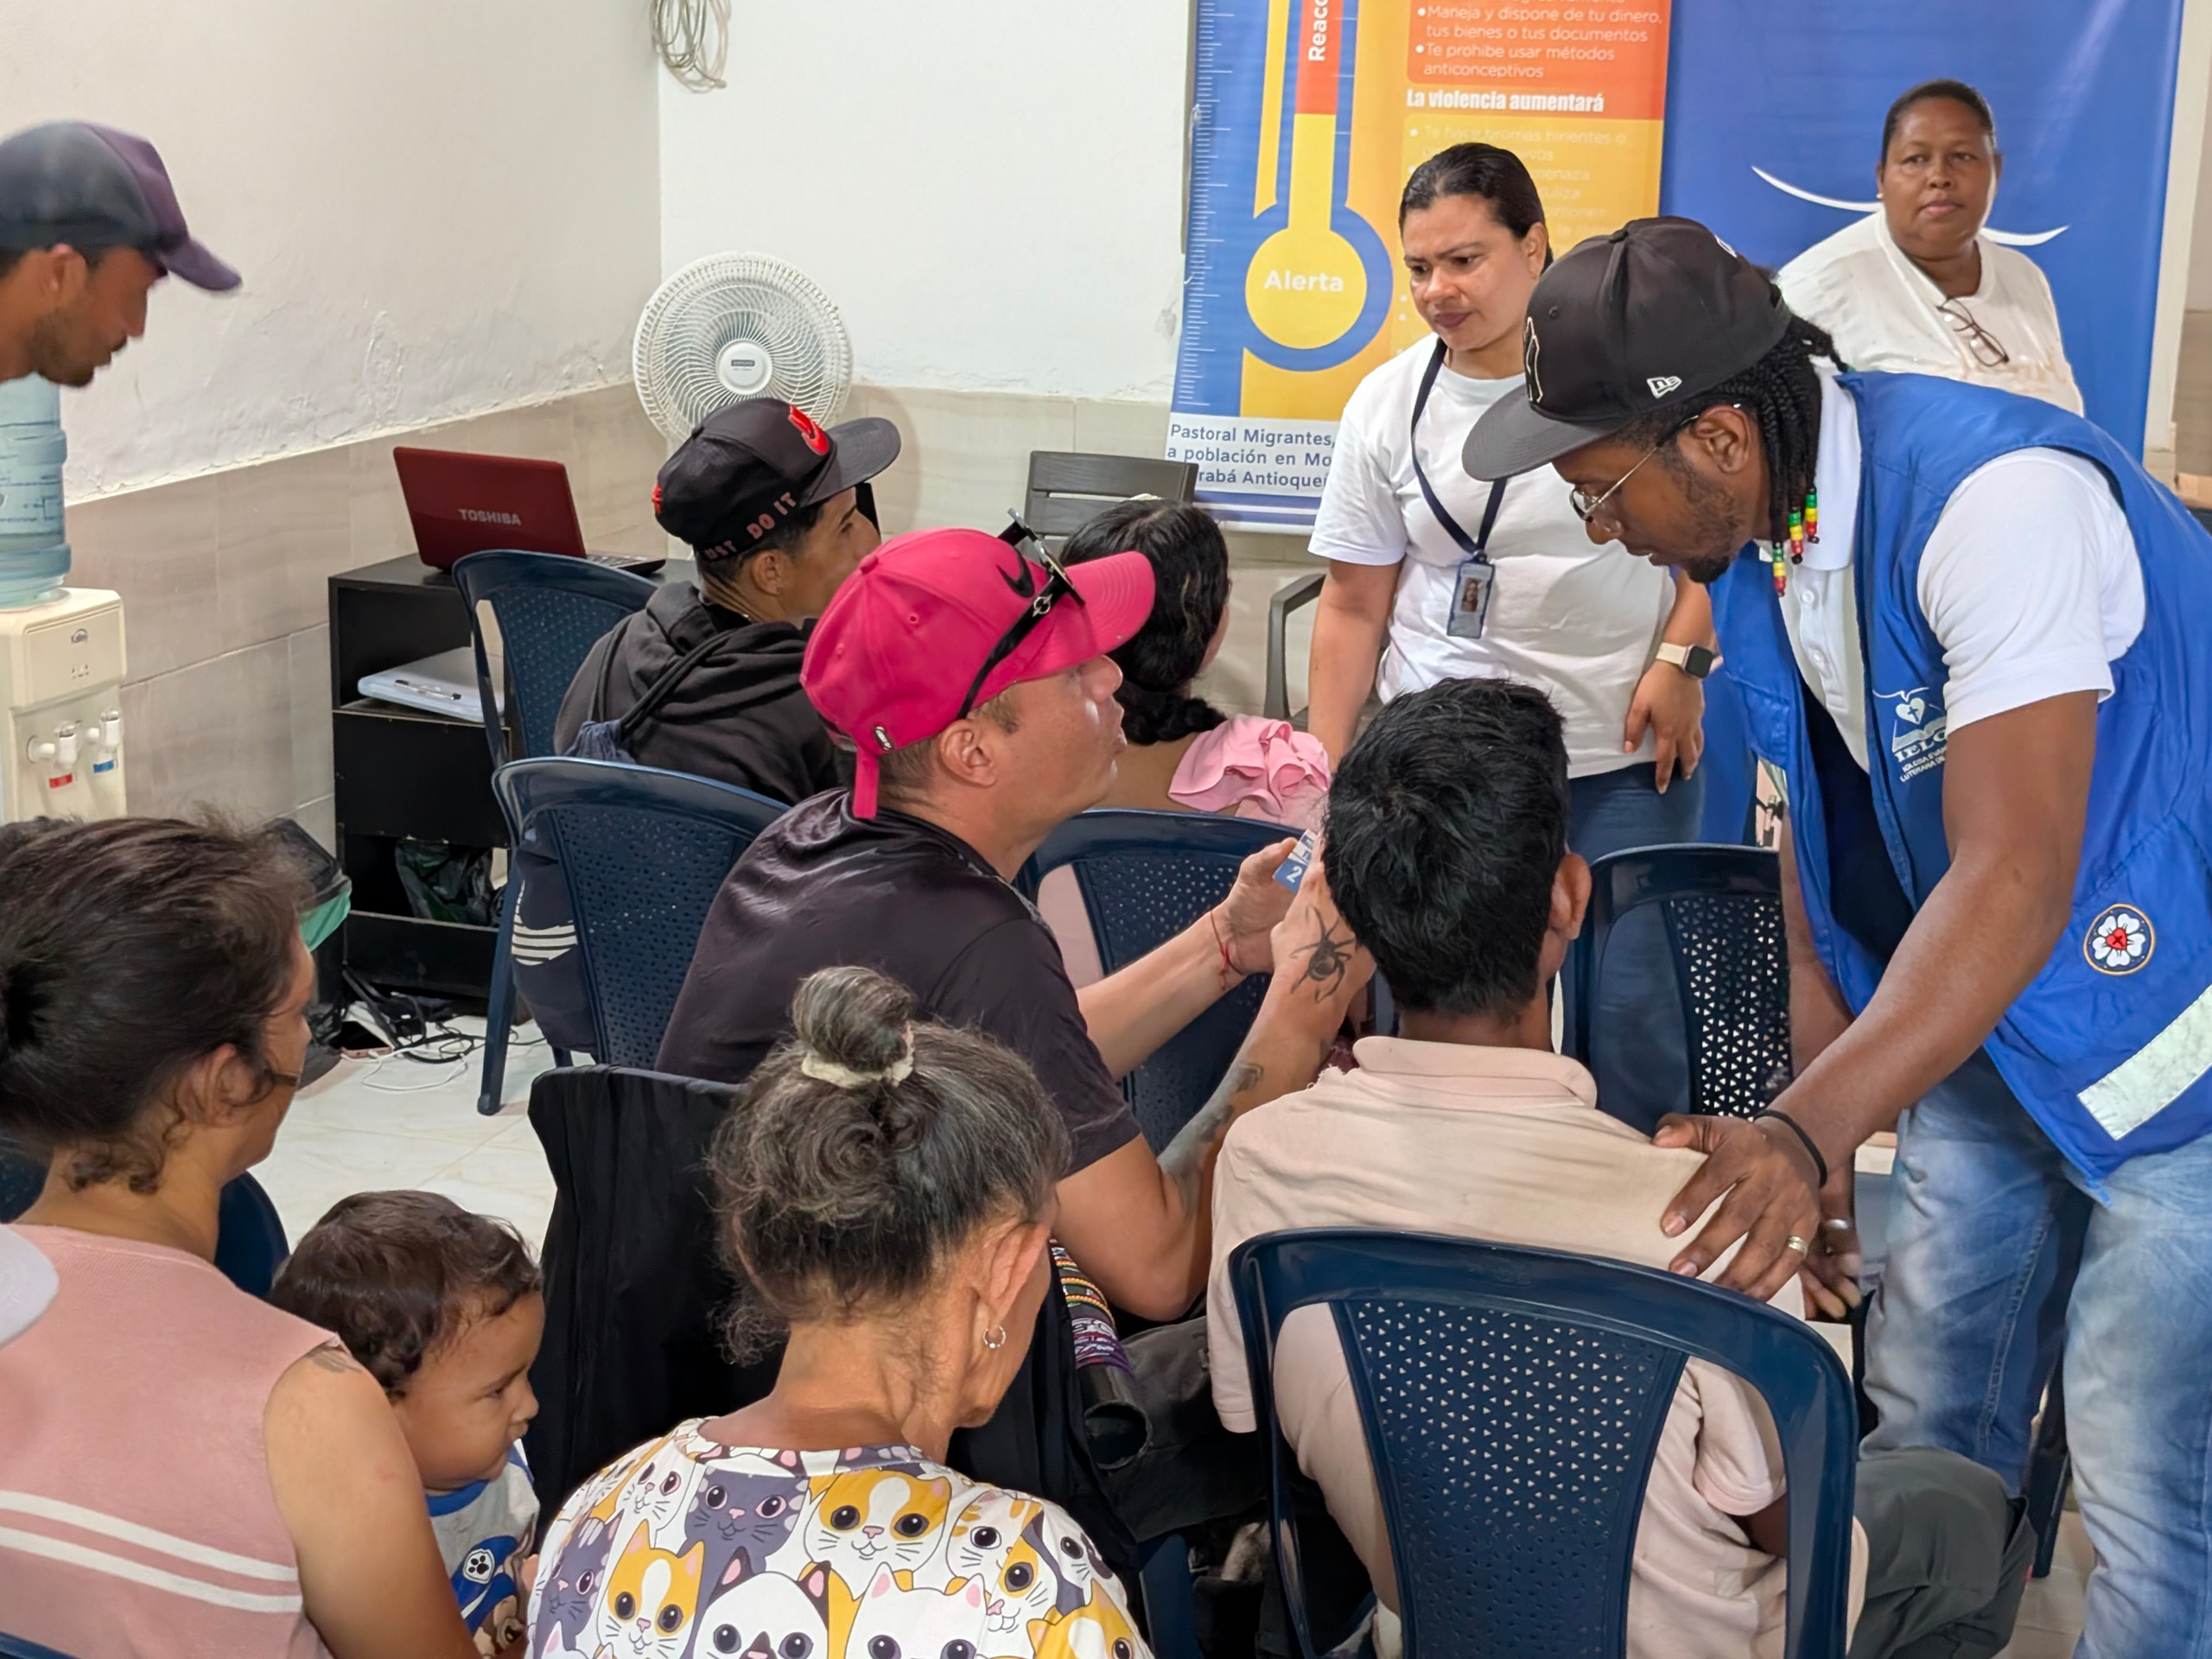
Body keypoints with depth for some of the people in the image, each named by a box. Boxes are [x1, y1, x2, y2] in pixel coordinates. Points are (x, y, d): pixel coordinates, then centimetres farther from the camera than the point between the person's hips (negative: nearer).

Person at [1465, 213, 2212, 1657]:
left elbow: (2012, 879, -36)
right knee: (1928, 1439, 15)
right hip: (1981, 1027, 8)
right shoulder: (1749, 536, -4)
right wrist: (1812, 1117, 5)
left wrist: (1808, 1130, -44)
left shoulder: (1994, 496, -30)